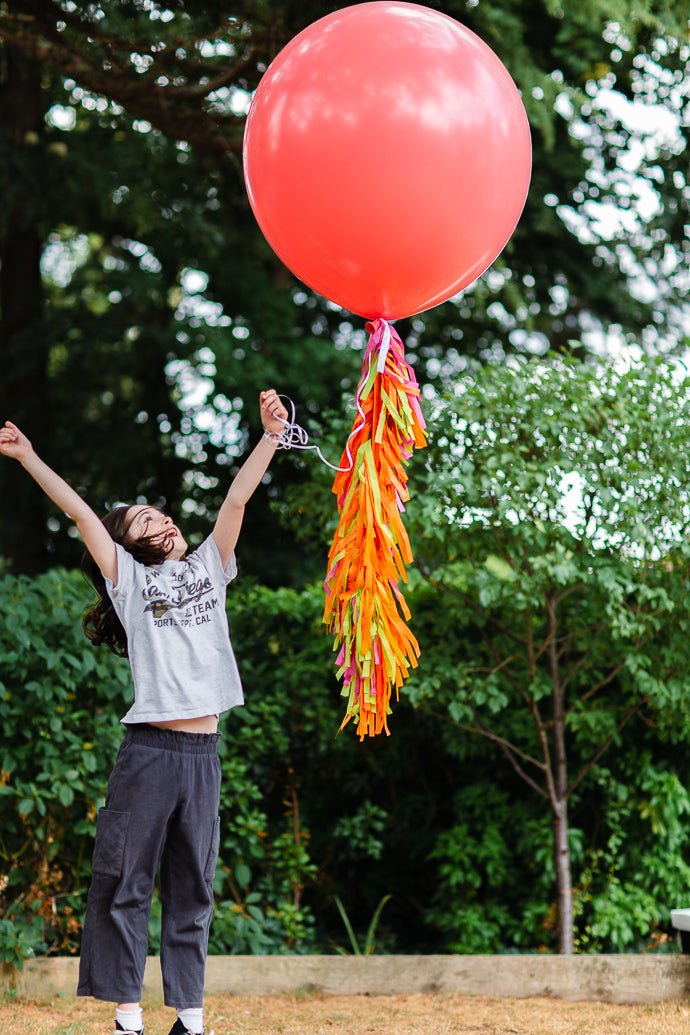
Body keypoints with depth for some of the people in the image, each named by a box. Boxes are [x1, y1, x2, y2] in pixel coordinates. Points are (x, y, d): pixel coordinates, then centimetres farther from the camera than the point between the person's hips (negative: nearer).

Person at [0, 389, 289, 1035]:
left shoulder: (209, 567, 17)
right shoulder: (129, 580, 8)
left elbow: (237, 498, 11)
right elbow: (80, 512, 3)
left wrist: (271, 436, 5)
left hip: (203, 755, 3)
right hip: (149, 751, -3)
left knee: (192, 890, 7)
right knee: (124, 883, -3)